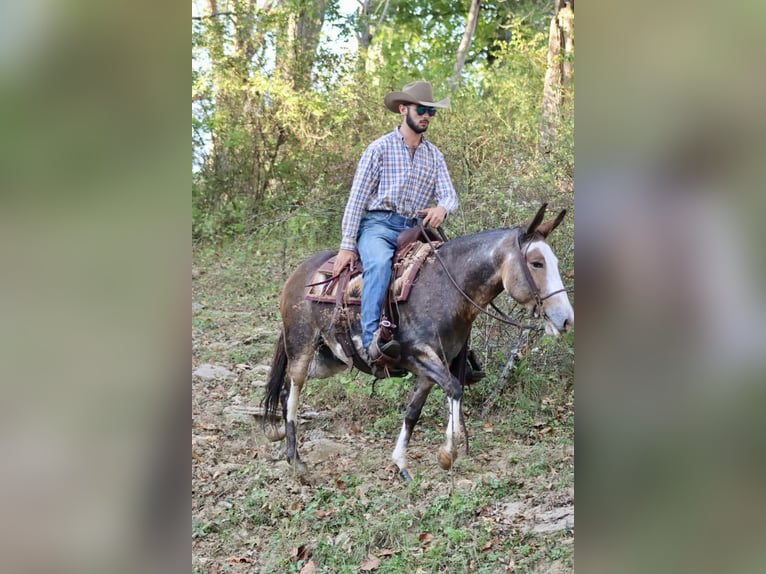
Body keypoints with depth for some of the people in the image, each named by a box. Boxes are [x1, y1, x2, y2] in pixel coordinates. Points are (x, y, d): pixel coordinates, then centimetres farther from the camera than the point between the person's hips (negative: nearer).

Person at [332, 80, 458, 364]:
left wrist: (442, 208, -20)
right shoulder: (380, 148, 3)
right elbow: (356, 199, -1)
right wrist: (347, 246, -9)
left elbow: (449, 195, 8)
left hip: (415, 229, 5)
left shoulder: (434, 155, 16)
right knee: (379, 263, -37)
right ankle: (373, 340, -48)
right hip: (378, 225, -5)